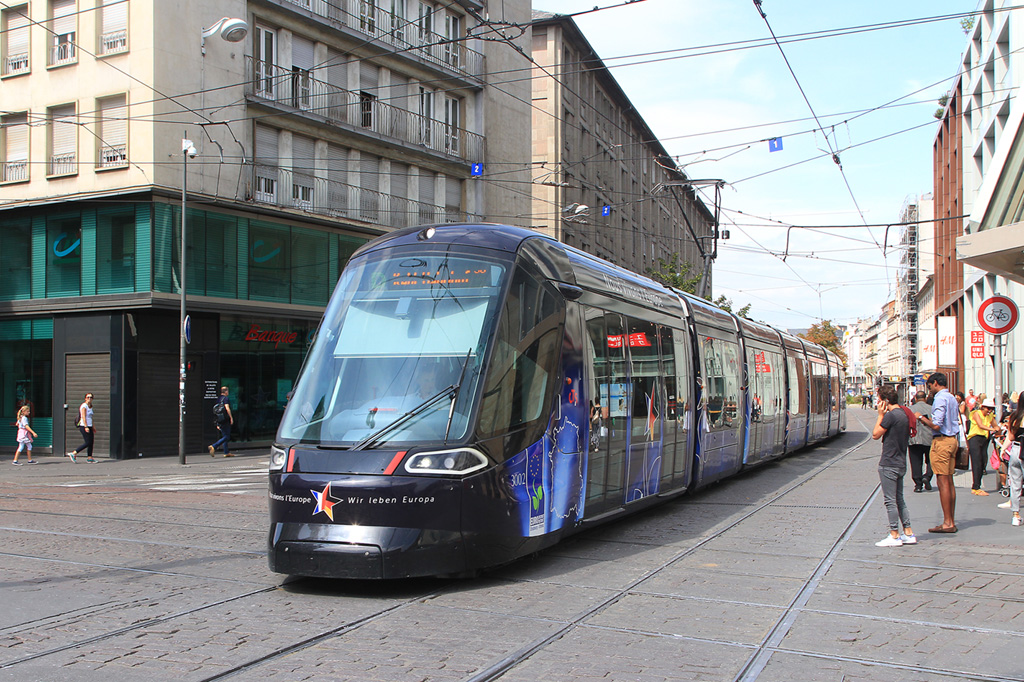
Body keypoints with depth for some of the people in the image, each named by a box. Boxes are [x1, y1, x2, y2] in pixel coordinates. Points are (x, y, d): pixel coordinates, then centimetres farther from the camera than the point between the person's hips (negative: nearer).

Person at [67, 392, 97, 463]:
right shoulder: (84, 406, -10)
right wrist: (86, 427, -24)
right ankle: (73, 453, -6)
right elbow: (83, 417, -17)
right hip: (84, 426, -9)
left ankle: (89, 458, 9)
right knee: (88, 443, -12)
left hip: (89, 426, 9)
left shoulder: (90, 407, 17)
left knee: (91, 442, 5)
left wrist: (93, 427, 24)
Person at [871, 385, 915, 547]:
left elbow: (875, 434, -11)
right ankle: (908, 534, 18)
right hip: (900, 463, 9)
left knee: (890, 500, -3)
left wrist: (881, 415, -5)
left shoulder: (891, 415, -18)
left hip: (889, 464, -9)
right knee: (899, 499, 16)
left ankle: (894, 536, 1)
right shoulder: (904, 414, 10)